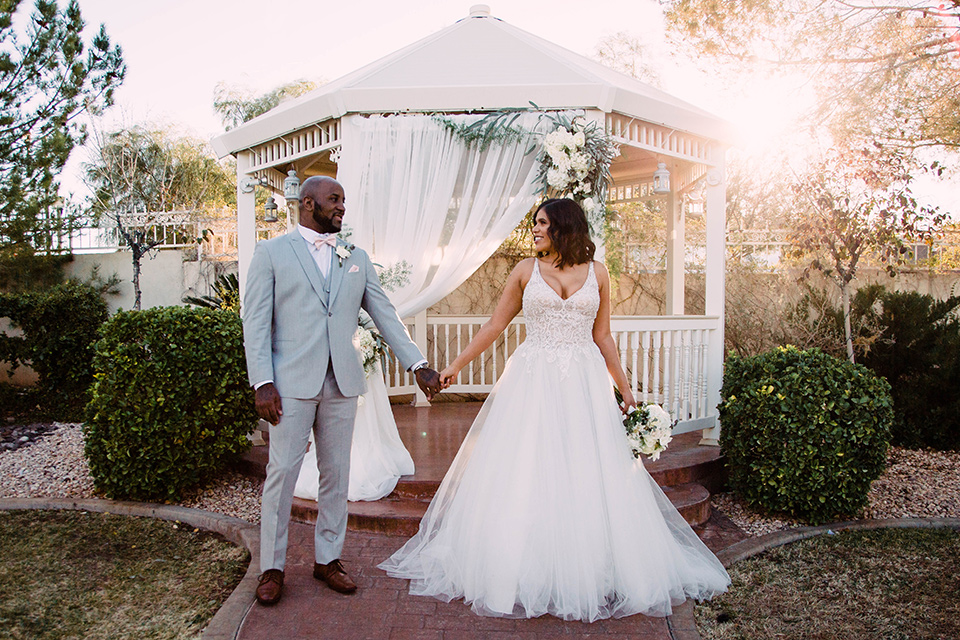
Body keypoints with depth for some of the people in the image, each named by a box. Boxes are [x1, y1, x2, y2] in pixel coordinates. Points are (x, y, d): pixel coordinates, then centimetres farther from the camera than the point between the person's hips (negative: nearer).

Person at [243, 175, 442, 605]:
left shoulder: (357, 258, 13)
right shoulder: (271, 253, 3)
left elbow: (385, 315, 11)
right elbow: (256, 322, -2)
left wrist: (417, 364, 3)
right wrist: (262, 382, -12)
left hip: (342, 383, 4)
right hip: (292, 383, -3)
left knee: (336, 473, 10)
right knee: (282, 472, 2)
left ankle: (328, 559, 25)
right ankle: (272, 567, 18)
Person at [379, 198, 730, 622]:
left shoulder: (596, 273, 7)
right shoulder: (526, 270, 5)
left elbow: (602, 337, 11)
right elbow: (494, 326, 8)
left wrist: (625, 389, 11)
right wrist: (456, 366, 5)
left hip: (583, 382, 1)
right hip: (533, 381, 0)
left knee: (588, 476, 3)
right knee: (524, 472, 1)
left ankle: (588, 574, 20)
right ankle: (525, 574, 16)